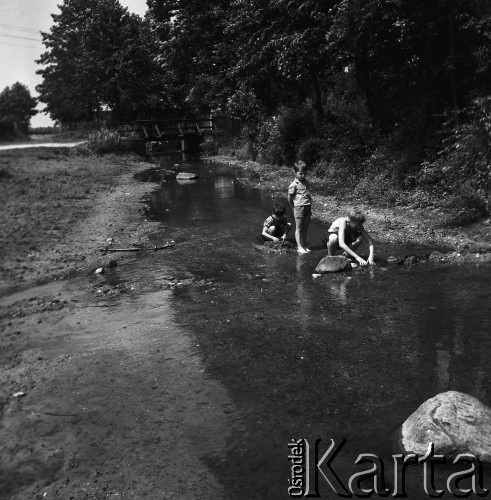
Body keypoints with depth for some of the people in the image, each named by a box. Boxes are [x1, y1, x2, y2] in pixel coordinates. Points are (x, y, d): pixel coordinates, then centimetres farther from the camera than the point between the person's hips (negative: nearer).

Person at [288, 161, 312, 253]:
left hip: (308, 207, 6)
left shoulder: (306, 182, 12)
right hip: (299, 208, -6)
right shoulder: (294, 185, -9)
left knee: (305, 228, 11)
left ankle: (304, 245, 19)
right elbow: (290, 199, -3)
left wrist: (310, 207, 15)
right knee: (299, 228, 0)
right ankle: (299, 247, 3)